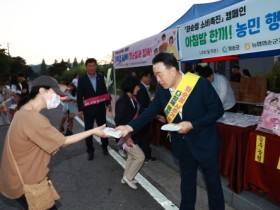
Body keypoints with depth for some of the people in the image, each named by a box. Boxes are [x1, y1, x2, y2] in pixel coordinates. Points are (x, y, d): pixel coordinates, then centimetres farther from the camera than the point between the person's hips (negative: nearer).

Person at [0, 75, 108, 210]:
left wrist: (50, 147, -3)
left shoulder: (25, 110, 2)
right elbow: (64, 142, -21)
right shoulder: (32, 118, -30)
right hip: (25, 183, -9)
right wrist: (93, 131, -14)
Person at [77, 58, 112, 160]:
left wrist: (108, 103, 6)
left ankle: (105, 147, 32)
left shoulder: (101, 77, 4)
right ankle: (90, 151, 22)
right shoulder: (82, 79, -4)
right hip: (88, 109, -2)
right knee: (88, 130, 8)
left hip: (100, 108, 2)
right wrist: (80, 109, -11)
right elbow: (79, 95, -6)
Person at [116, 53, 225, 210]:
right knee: (187, 181, 21)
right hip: (183, 144, 4)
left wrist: (191, 125, -25)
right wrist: (130, 127, -17)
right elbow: (150, 111, -4)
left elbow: (217, 110, -17)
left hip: (205, 142, -4)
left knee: (213, 181, 14)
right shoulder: (162, 90, -6)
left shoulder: (200, 84, -22)